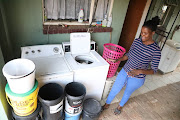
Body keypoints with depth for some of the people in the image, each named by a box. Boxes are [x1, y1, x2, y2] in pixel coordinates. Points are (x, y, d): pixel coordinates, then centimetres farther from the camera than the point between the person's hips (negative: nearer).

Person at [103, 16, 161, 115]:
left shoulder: (155, 50, -21)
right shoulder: (136, 41, -8)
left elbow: (154, 70, -15)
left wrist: (140, 71, -32)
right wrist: (117, 60, -8)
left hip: (137, 79, -3)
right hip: (124, 71, 3)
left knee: (127, 93, 22)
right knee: (114, 89, 14)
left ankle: (120, 106, 54)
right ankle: (107, 104, 43)